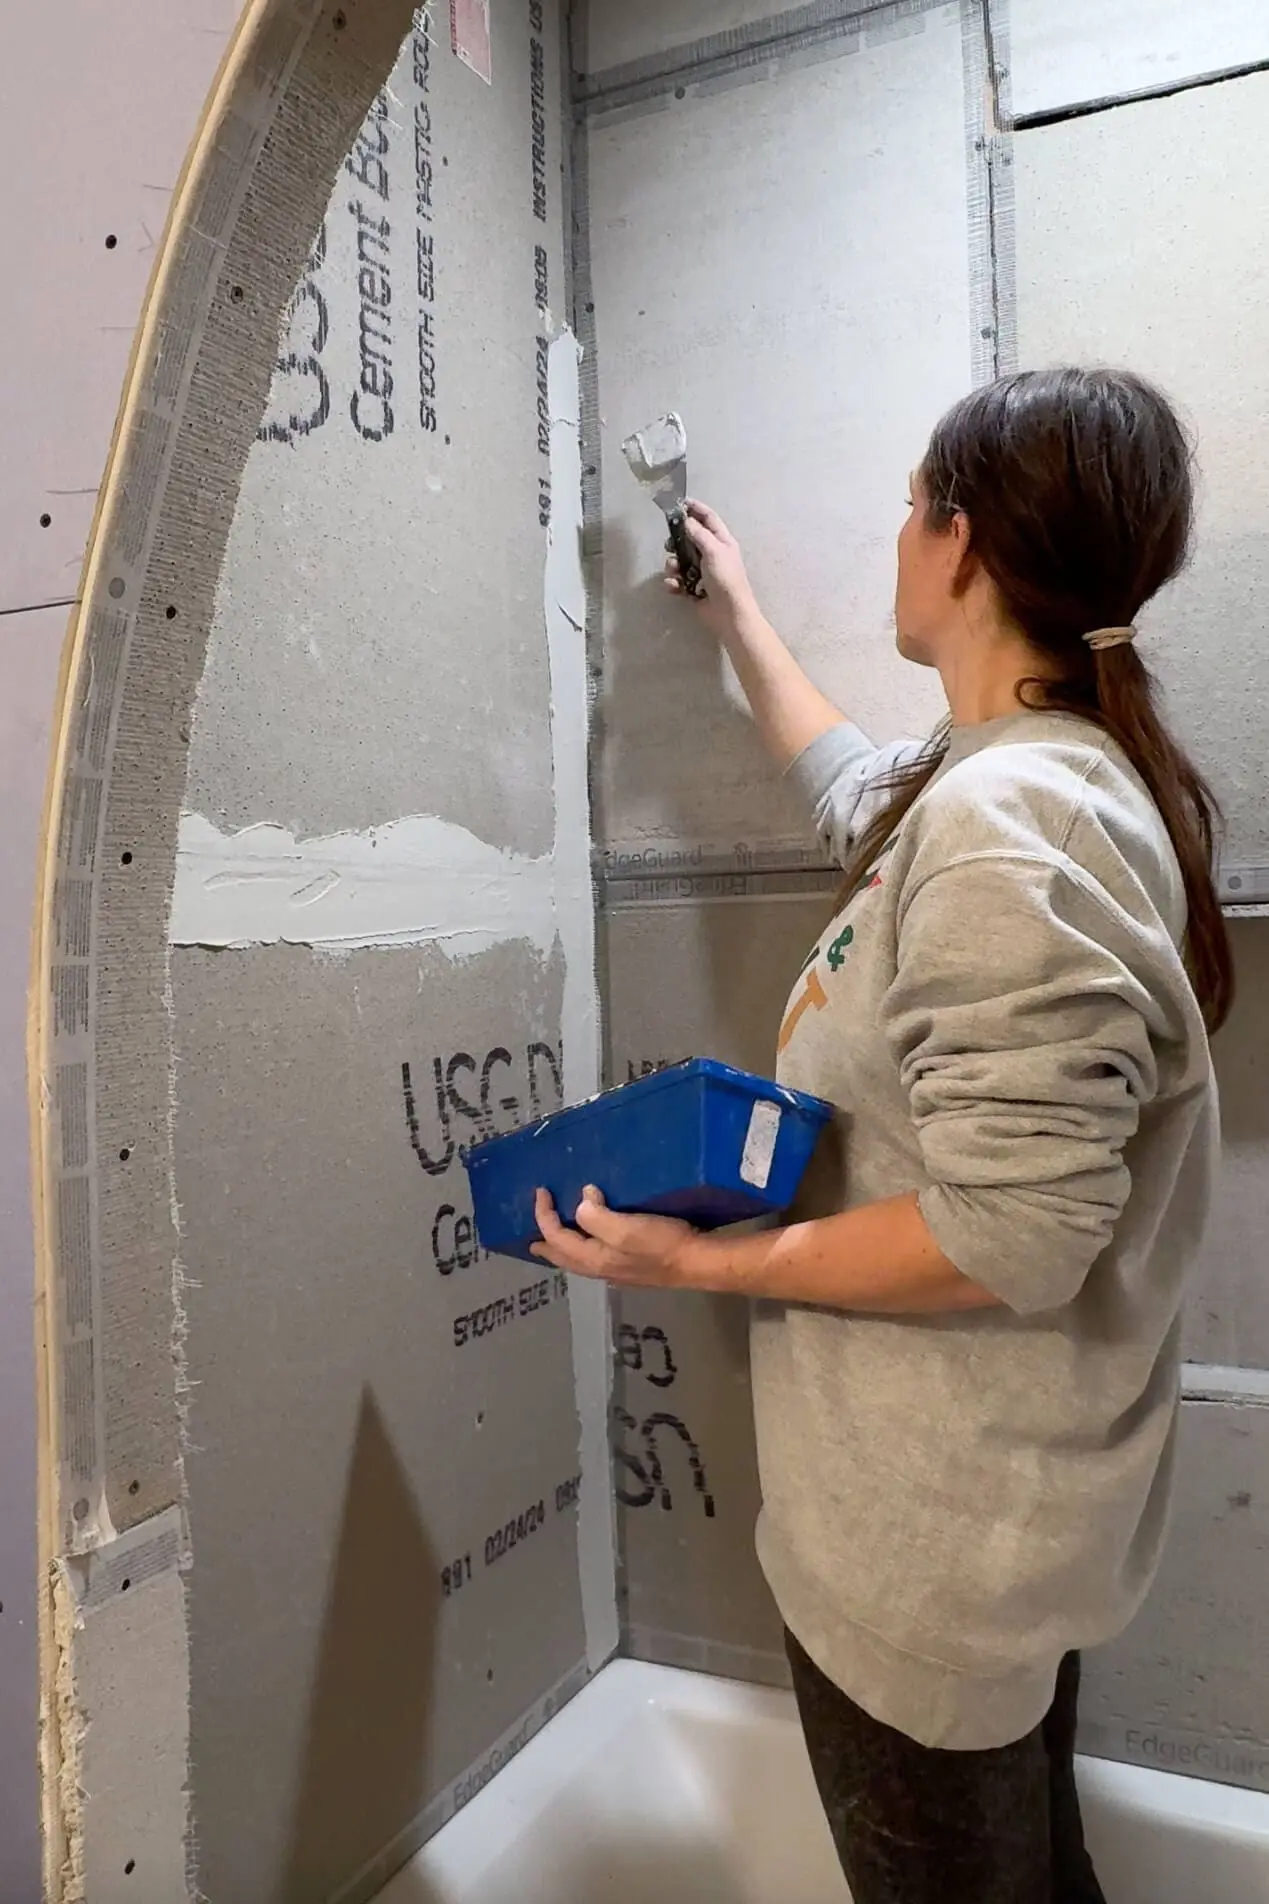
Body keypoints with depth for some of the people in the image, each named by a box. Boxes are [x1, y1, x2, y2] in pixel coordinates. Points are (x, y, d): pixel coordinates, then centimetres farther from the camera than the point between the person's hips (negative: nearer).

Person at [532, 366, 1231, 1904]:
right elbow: (855, 786, 24)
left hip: (934, 1545, -9)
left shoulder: (1006, 826, -27)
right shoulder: (1059, 772, 4)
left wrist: (703, 1263, -20)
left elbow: (1012, 1237, -30)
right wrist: (737, 621, 33)